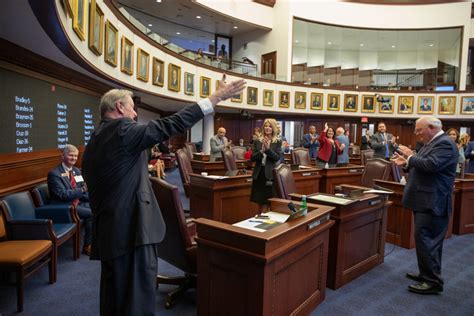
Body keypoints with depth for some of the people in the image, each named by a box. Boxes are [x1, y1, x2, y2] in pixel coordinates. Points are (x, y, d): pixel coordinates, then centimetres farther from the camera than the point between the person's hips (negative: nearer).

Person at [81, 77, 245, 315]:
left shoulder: (92, 144, 14)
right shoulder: (122, 129, -12)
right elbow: (169, 125, -16)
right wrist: (216, 98, -13)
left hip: (107, 232, 10)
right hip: (131, 230, -10)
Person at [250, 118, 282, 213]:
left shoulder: (278, 142, 1)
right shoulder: (257, 141, 6)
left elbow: (277, 158, -8)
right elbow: (252, 158, 1)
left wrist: (268, 149, -20)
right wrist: (262, 150, -14)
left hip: (271, 174, -2)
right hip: (259, 174, 2)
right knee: (261, 201, 10)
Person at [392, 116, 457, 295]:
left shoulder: (444, 144, -16)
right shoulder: (433, 143, 17)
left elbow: (430, 165, -29)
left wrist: (411, 156, -14)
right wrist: (407, 163, 4)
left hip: (432, 203, -10)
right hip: (426, 201, 11)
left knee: (425, 240, -7)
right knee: (427, 240, 17)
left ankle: (433, 282, 3)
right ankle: (427, 274, 28)